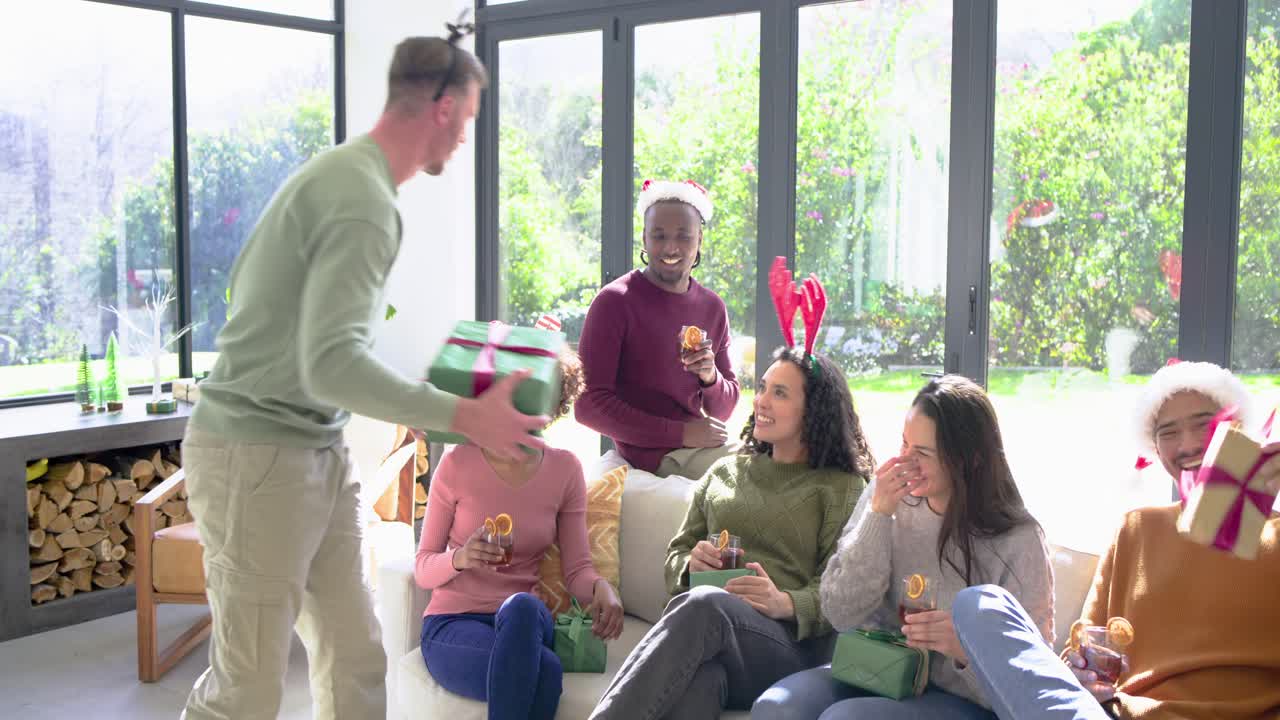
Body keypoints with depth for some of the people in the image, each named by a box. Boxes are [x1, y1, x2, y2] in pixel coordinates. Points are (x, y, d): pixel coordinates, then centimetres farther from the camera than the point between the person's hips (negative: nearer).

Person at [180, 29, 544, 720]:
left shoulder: (340, 171, 11)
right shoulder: (364, 201, -20)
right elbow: (331, 365, -28)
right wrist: (462, 416, -24)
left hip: (317, 450, 10)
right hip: (260, 456, -10)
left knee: (356, 660, 11)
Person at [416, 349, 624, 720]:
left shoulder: (565, 469, 5)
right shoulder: (458, 464, -4)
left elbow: (578, 568, 3)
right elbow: (423, 570, 1)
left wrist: (601, 588, -21)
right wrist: (460, 558, -22)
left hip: (527, 619, 2)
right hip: (452, 624, -2)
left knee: (520, 606, -39)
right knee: (544, 669, -37)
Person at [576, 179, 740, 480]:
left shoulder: (713, 307, 9)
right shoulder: (615, 301, -9)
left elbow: (724, 410, 14)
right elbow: (588, 404, -13)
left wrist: (711, 377, -11)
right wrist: (681, 433, -16)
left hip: (703, 444, 6)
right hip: (656, 455, -6)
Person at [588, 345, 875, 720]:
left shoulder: (842, 488, 13)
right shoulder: (725, 470, 27)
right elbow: (676, 554, 25)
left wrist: (786, 603, -21)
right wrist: (691, 563, -1)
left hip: (791, 642, -3)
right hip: (706, 623, 3)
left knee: (706, 602, -40)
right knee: (696, 676, -39)